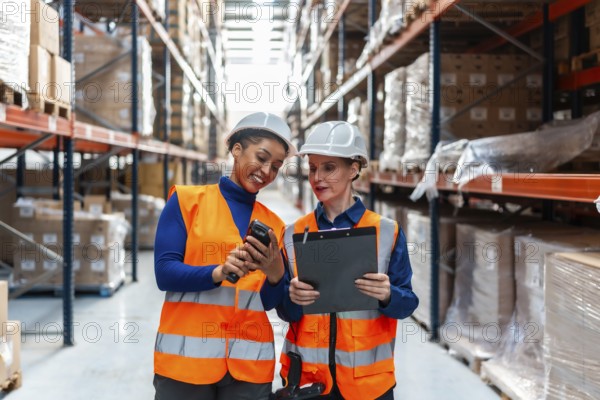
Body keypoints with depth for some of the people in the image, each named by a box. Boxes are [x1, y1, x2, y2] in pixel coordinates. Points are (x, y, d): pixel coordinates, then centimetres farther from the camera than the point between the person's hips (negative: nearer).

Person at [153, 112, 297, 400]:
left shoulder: (273, 224, 9)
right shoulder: (186, 200, 1)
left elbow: (269, 302, 6)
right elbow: (164, 273, -8)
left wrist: (275, 273, -14)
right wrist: (219, 273, -23)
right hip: (185, 357, -3)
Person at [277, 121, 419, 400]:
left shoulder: (387, 232, -3)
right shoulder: (294, 234, 3)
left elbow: (407, 303, -1)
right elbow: (285, 311, 4)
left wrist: (388, 295, -21)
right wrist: (292, 298, -17)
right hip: (306, 375, 1)